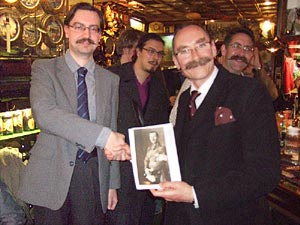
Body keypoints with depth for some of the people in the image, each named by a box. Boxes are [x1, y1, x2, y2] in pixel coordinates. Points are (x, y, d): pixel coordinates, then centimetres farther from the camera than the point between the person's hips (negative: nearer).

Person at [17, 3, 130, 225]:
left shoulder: (110, 79, 9)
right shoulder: (45, 69, -2)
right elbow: (44, 114, -21)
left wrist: (113, 183, 12)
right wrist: (102, 135, -29)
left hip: (94, 175, 3)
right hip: (52, 175, -3)